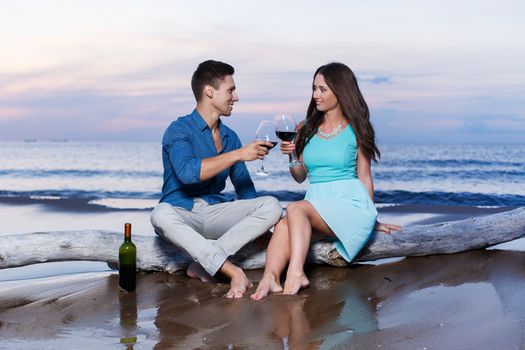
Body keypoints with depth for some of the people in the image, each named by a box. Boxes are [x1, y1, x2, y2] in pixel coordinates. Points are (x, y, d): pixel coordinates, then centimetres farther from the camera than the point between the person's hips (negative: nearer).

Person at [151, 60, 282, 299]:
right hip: (181, 214, -5)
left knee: (272, 206, -16)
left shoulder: (229, 137, 13)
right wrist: (239, 154, -23)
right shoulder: (179, 130, -7)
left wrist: (258, 225, 2)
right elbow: (187, 172, -26)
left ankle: (202, 265, -23)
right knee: (161, 215, -39)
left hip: (216, 212, 6)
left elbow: (244, 186, 17)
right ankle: (233, 272, -36)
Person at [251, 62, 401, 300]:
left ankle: (295, 272, -47)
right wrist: (291, 155, -3)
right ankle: (270, 278, -51)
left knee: (295, 209, -33)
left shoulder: (355, 131, 4)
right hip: (315, 203, 4)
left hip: (349, 204, -3)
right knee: (283, 225, -31)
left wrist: (373, 222, 12)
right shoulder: (306, 129, 15)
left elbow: (365, 178, 8)